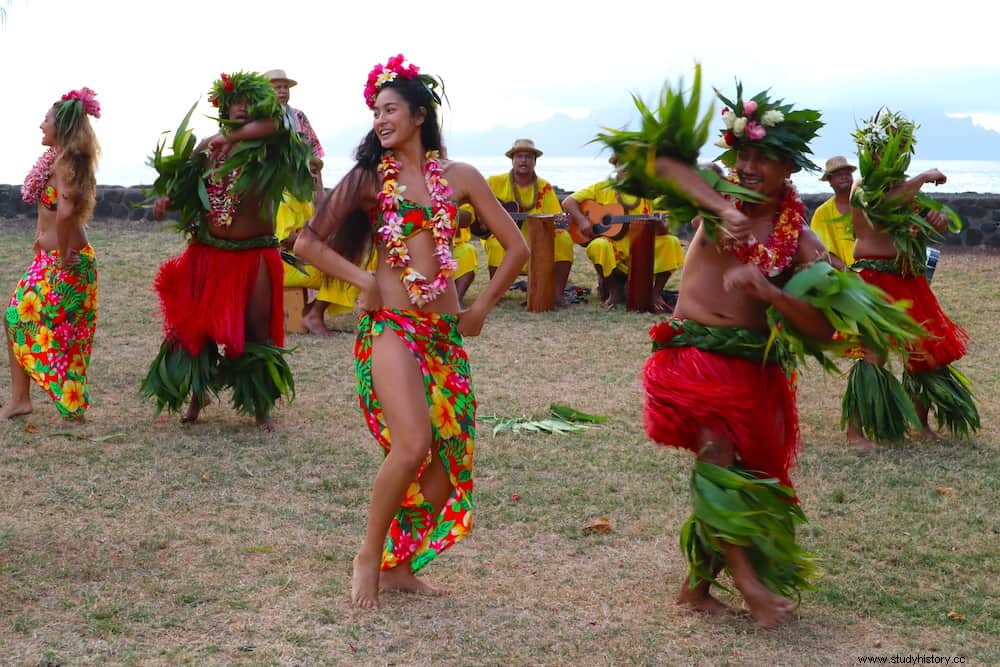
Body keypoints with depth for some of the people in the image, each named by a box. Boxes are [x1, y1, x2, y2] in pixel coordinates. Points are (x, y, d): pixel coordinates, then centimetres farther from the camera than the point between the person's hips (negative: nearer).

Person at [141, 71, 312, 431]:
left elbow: (275, 123, -26)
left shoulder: (265, 149, -6)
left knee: (256, 331, 0)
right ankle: (197, 397, 26)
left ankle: (261, 408, 13)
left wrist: (229, 138, -20)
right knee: (198, 324, 8)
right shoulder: (208, 147, 6)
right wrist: (166, 195, -12)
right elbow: (181, 179, 10)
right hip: (208, 252, 3)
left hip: (254, 255, -3)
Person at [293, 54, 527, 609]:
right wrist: (362, 280, -6)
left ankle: (400, 564, 17)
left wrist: (482, 306, 8)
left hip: (445, 332, 4)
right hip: (391, 327, -4)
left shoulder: (459, 177, 10)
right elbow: (308, 242, 2)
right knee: (413, 444, -21)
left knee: (450, 456, 1)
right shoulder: (368, 177, 6)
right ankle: (369, 555, -1)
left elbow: (516, 247, 12)